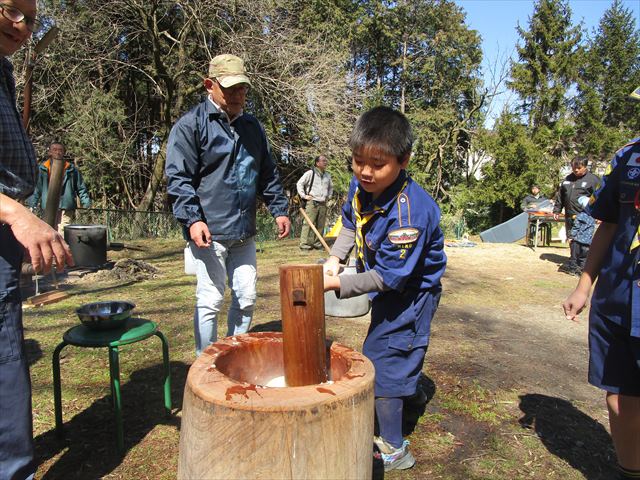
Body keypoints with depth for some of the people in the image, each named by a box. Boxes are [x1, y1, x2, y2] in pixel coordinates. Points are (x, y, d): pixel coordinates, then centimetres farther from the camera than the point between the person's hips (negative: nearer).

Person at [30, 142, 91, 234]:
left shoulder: (71, 169, 11)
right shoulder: (42, 168, 10)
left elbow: (81, 188, 13)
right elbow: (36, 188, 8)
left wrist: (86, 203, 3)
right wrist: (33, 205, -2)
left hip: (66, 209, -1)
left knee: (62, 236, -10)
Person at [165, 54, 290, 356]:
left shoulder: (252, 126, 16)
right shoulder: (190, 124, -4)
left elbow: (268, 174, 21)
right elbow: (177, 177, -9)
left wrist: (279, 209, 13)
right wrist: (192, 219, -19)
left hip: (244, 233, 6)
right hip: (210, 232, -6)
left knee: (246, 298, 11)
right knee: (210, 300, -1)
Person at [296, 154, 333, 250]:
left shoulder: (327, 175, 15)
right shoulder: (310, 173, -3)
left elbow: (331, 187, 33)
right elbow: (299, 184, 0)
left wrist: (329, 196, 21)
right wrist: (304, 196, -4)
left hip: (323, 204, 6)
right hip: (312, 202, -5)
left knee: (320, 225, 6)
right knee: (308, 224, -10)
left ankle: (317, 243, 15)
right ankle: (305, 244, -7)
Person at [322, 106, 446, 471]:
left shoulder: (409, 212, -37)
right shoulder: (360, 186, -12)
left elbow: (390, 276, -33)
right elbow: (351, 223, 8)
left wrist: (336, 283, -33)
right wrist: (336, 257, -8)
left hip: (411, 291, -8)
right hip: (388, 288, 9)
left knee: (382, 358, -5)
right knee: (396, 345, 28)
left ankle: (393, 451, 12)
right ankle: (411, 389, 57)